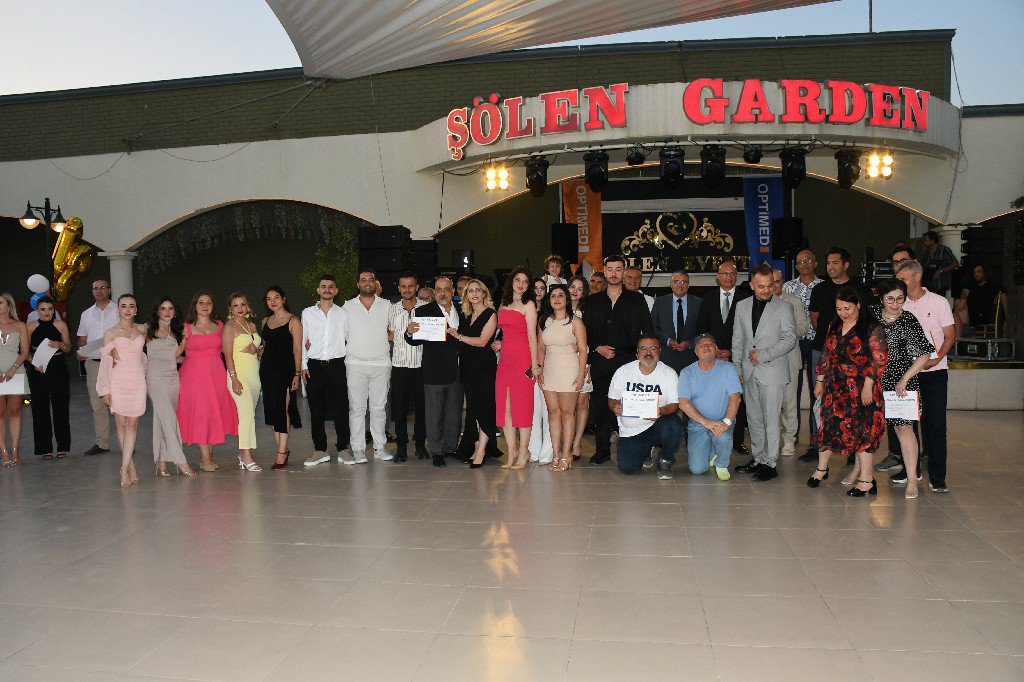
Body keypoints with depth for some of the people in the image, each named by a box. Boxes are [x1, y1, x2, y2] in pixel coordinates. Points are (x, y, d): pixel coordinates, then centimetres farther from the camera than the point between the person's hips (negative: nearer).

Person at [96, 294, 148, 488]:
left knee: (132, 424, -4)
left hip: (138, 382, 2)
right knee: (121, 424, 0)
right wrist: (105, 390, -3)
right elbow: (105, 362, 2)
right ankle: (131, 466, 10)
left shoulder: (142, 329, 10)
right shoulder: (110, 333, 3)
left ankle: (124, 469, -5)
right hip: (118, 382, -2)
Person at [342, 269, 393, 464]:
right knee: (357, 408, -1)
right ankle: (358, 449, 4)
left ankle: (380, 447, 12)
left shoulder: (386, 305, 10)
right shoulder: (348, 306, 9)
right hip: (355, 363, -1)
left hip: (381, 363, 1)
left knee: (379, 407, 5)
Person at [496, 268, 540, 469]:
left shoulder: (528, 304, 0)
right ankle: (512, 452, 11)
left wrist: (534, 363, -10)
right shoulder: (503, 304, 18)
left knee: (521, 405, -3)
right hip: (505, 358, 6)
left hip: (523, 358, -6)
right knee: (504, 405, 3)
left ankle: (523, 452, 4)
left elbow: (532, 336, -6)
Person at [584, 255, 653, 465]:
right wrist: (597, 347, -2)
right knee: (601, 406, 2)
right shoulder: (594, 300, 14)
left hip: (627, 359, -2)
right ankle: (602, 450, 11)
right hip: (600, 360, 2)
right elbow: (586, 331, 13)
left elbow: (647, 330, 8)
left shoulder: (636, 300, 9)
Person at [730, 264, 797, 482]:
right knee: (754, 419, 11)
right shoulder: (742, 306, 11)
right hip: (749, 373, 4)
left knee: (771, 419, -4)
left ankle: (770, 463, 3)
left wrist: (763, 355, -12)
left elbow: (790, 339, -6)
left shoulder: (783, 307, -2)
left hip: (772, 372, -4)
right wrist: (737, 368, 8)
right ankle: (758, 458, 21)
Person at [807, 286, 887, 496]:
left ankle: (866, 478, 1)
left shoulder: (872, 329, -9)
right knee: (828, 423, 7)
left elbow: (878, 360, -12)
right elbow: (825, 355, 16)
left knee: (861, 428, -4)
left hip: (860, 389, -5)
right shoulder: (833, 327, 11)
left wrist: (868, 386, -17)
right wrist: (820, 381, 14)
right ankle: (821, 468, 21)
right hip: (835, 386, 6)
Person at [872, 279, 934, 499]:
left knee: (904, 428, -4)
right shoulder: (871, 314, 0)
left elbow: (924, 355, -8)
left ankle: (912, 479, 3)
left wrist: (905, 379, -11)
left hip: (900, 382, -3)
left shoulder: (908, 321, -10)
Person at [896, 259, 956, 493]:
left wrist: (936, 359, -16)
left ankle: (937, 476, 0)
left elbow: (949, 336, 0)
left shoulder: (938, 302, 1)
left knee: (935, 423, -5)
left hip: (934, 371, -3)